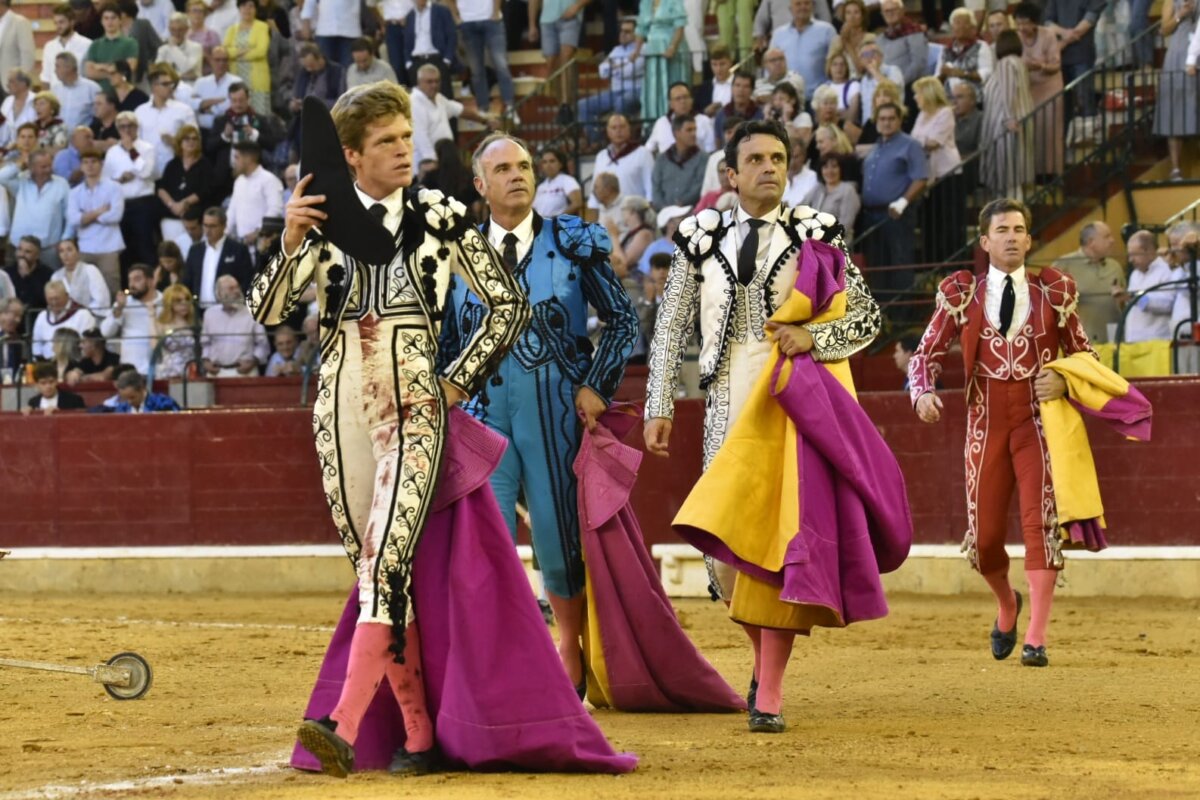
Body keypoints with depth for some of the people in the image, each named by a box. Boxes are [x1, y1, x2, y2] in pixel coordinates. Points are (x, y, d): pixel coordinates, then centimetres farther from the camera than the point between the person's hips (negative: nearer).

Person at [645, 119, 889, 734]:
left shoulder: (815, 235, 4)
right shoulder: (702, 239, 8)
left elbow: (867, 316, 5)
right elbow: (671, 328, 11)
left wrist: (815, 338, -13)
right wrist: (658, 409, 5)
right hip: (726, 405, 2)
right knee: (724, 545, -1)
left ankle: (769, 693, -3)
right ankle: (764, 654, 25)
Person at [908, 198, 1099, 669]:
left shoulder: (1053, 293, 6)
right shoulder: (962, 295, 5)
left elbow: (1084, 355, 12)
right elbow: (926, 352, 4)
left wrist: (1063, 380, -9)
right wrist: (923, 391, -16)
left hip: (1038, 421, -1)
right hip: (986, 423, 1)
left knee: (1040, 522, -13)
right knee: (983, 535, 2)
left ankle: (1036, 639, -11)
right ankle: (1007, 605, 36)